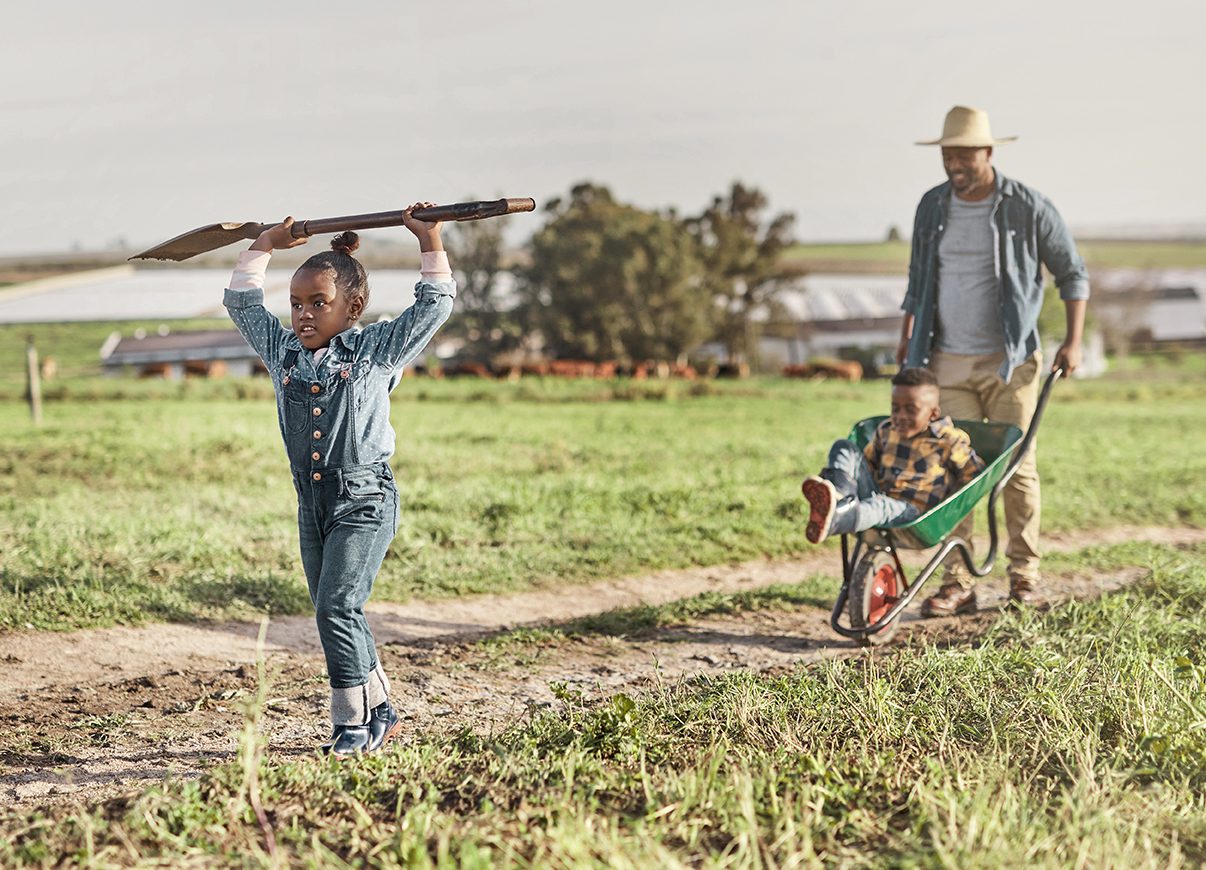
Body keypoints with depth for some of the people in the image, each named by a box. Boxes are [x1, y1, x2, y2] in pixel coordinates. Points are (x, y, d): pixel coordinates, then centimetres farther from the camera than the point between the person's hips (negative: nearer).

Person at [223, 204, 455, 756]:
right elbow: (242, 303, 21)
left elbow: (435, 305, 1)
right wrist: (264, 245, 22)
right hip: (312, 504, 6)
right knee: (335, 615, 9)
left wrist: (430, 241, 1)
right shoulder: (283, 352, 10)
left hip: (364, 502, -6)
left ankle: (354, 722, -7)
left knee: (337, 607, -15)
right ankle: (379, 710, 22)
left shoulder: (377, 351, -2)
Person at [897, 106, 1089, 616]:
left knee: (1016, 467, 1)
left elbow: (1072, 273, 3)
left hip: (1010, 362, -3)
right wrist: (907, 336, 14)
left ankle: (1025, 575, 14)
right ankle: (957, 583, 0)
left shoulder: (1028, 207, -4)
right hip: (948, 362, 3)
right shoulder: (932, 206, 7)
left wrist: (1073, 341, -4)